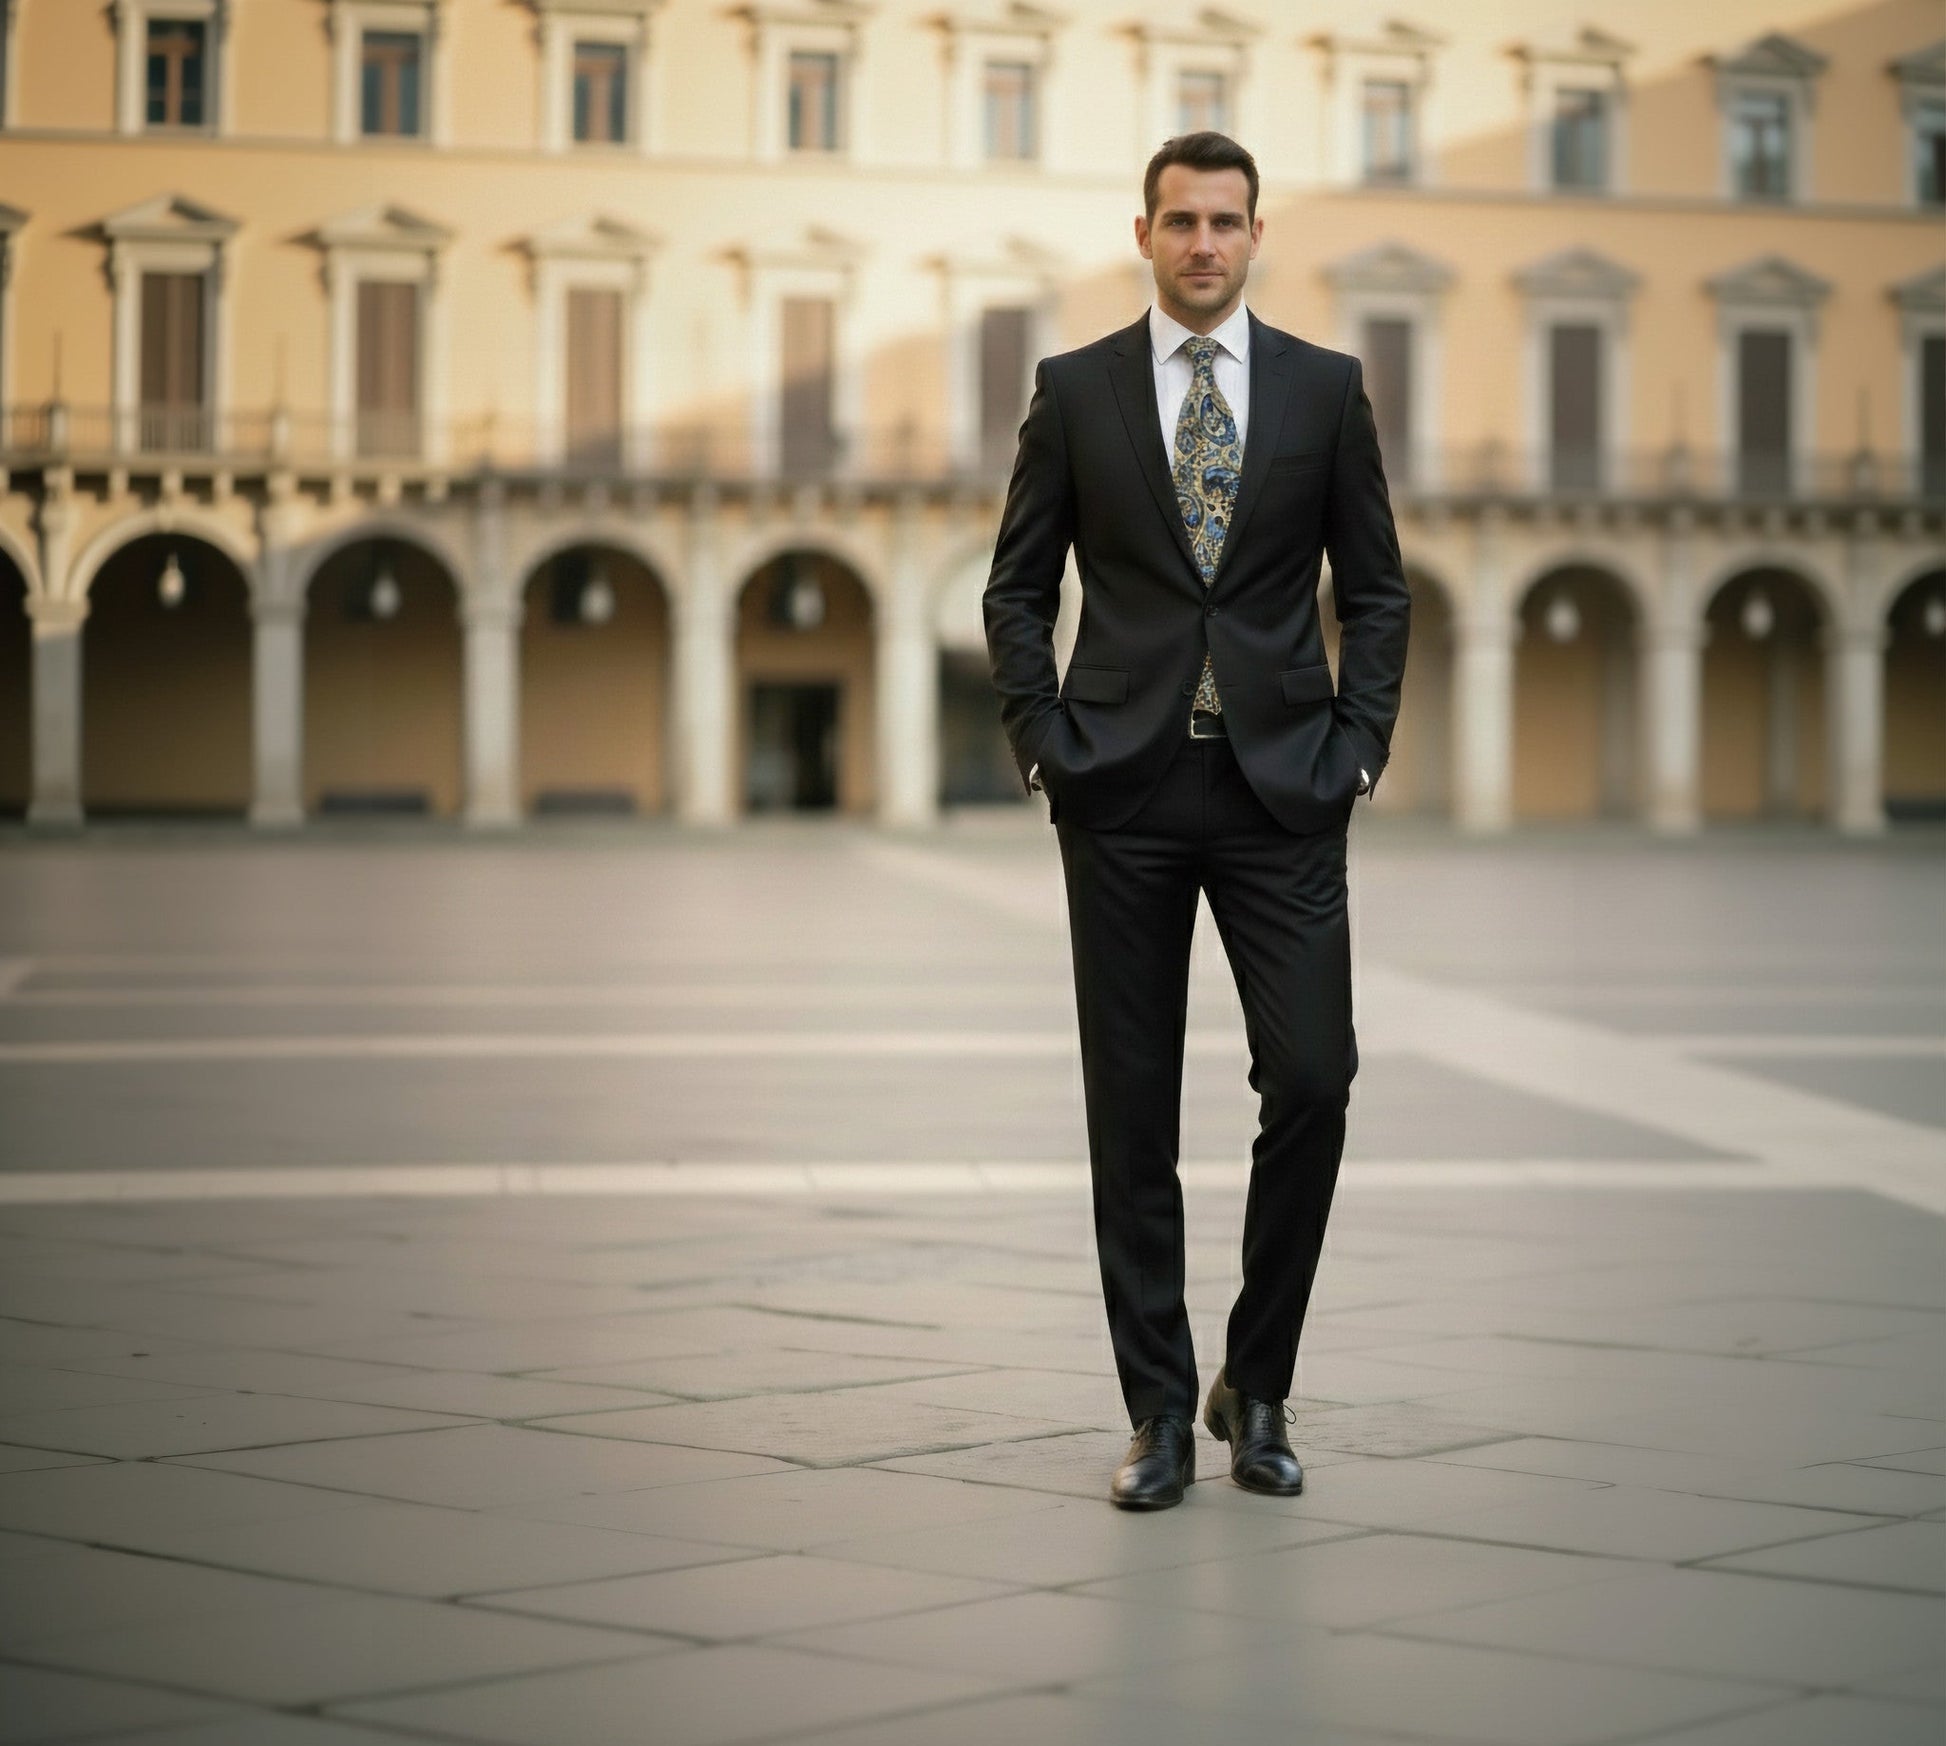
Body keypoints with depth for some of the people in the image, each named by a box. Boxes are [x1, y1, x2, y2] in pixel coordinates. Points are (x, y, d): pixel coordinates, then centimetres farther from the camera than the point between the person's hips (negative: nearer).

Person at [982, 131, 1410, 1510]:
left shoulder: (1326, 387, 6)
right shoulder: (1075, 390, 5)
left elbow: (1375, 586, 9)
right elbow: (1019, 586, 9)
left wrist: (1359, 743, -2)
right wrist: (1043, 737, -3)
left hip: (1282, 786, 0)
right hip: (1125, 789, 0)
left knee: (1312, 1084, -7)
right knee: (1134, 1112, 2)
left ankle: (1257, 1386, 12)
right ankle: (1162, 1413, 11)